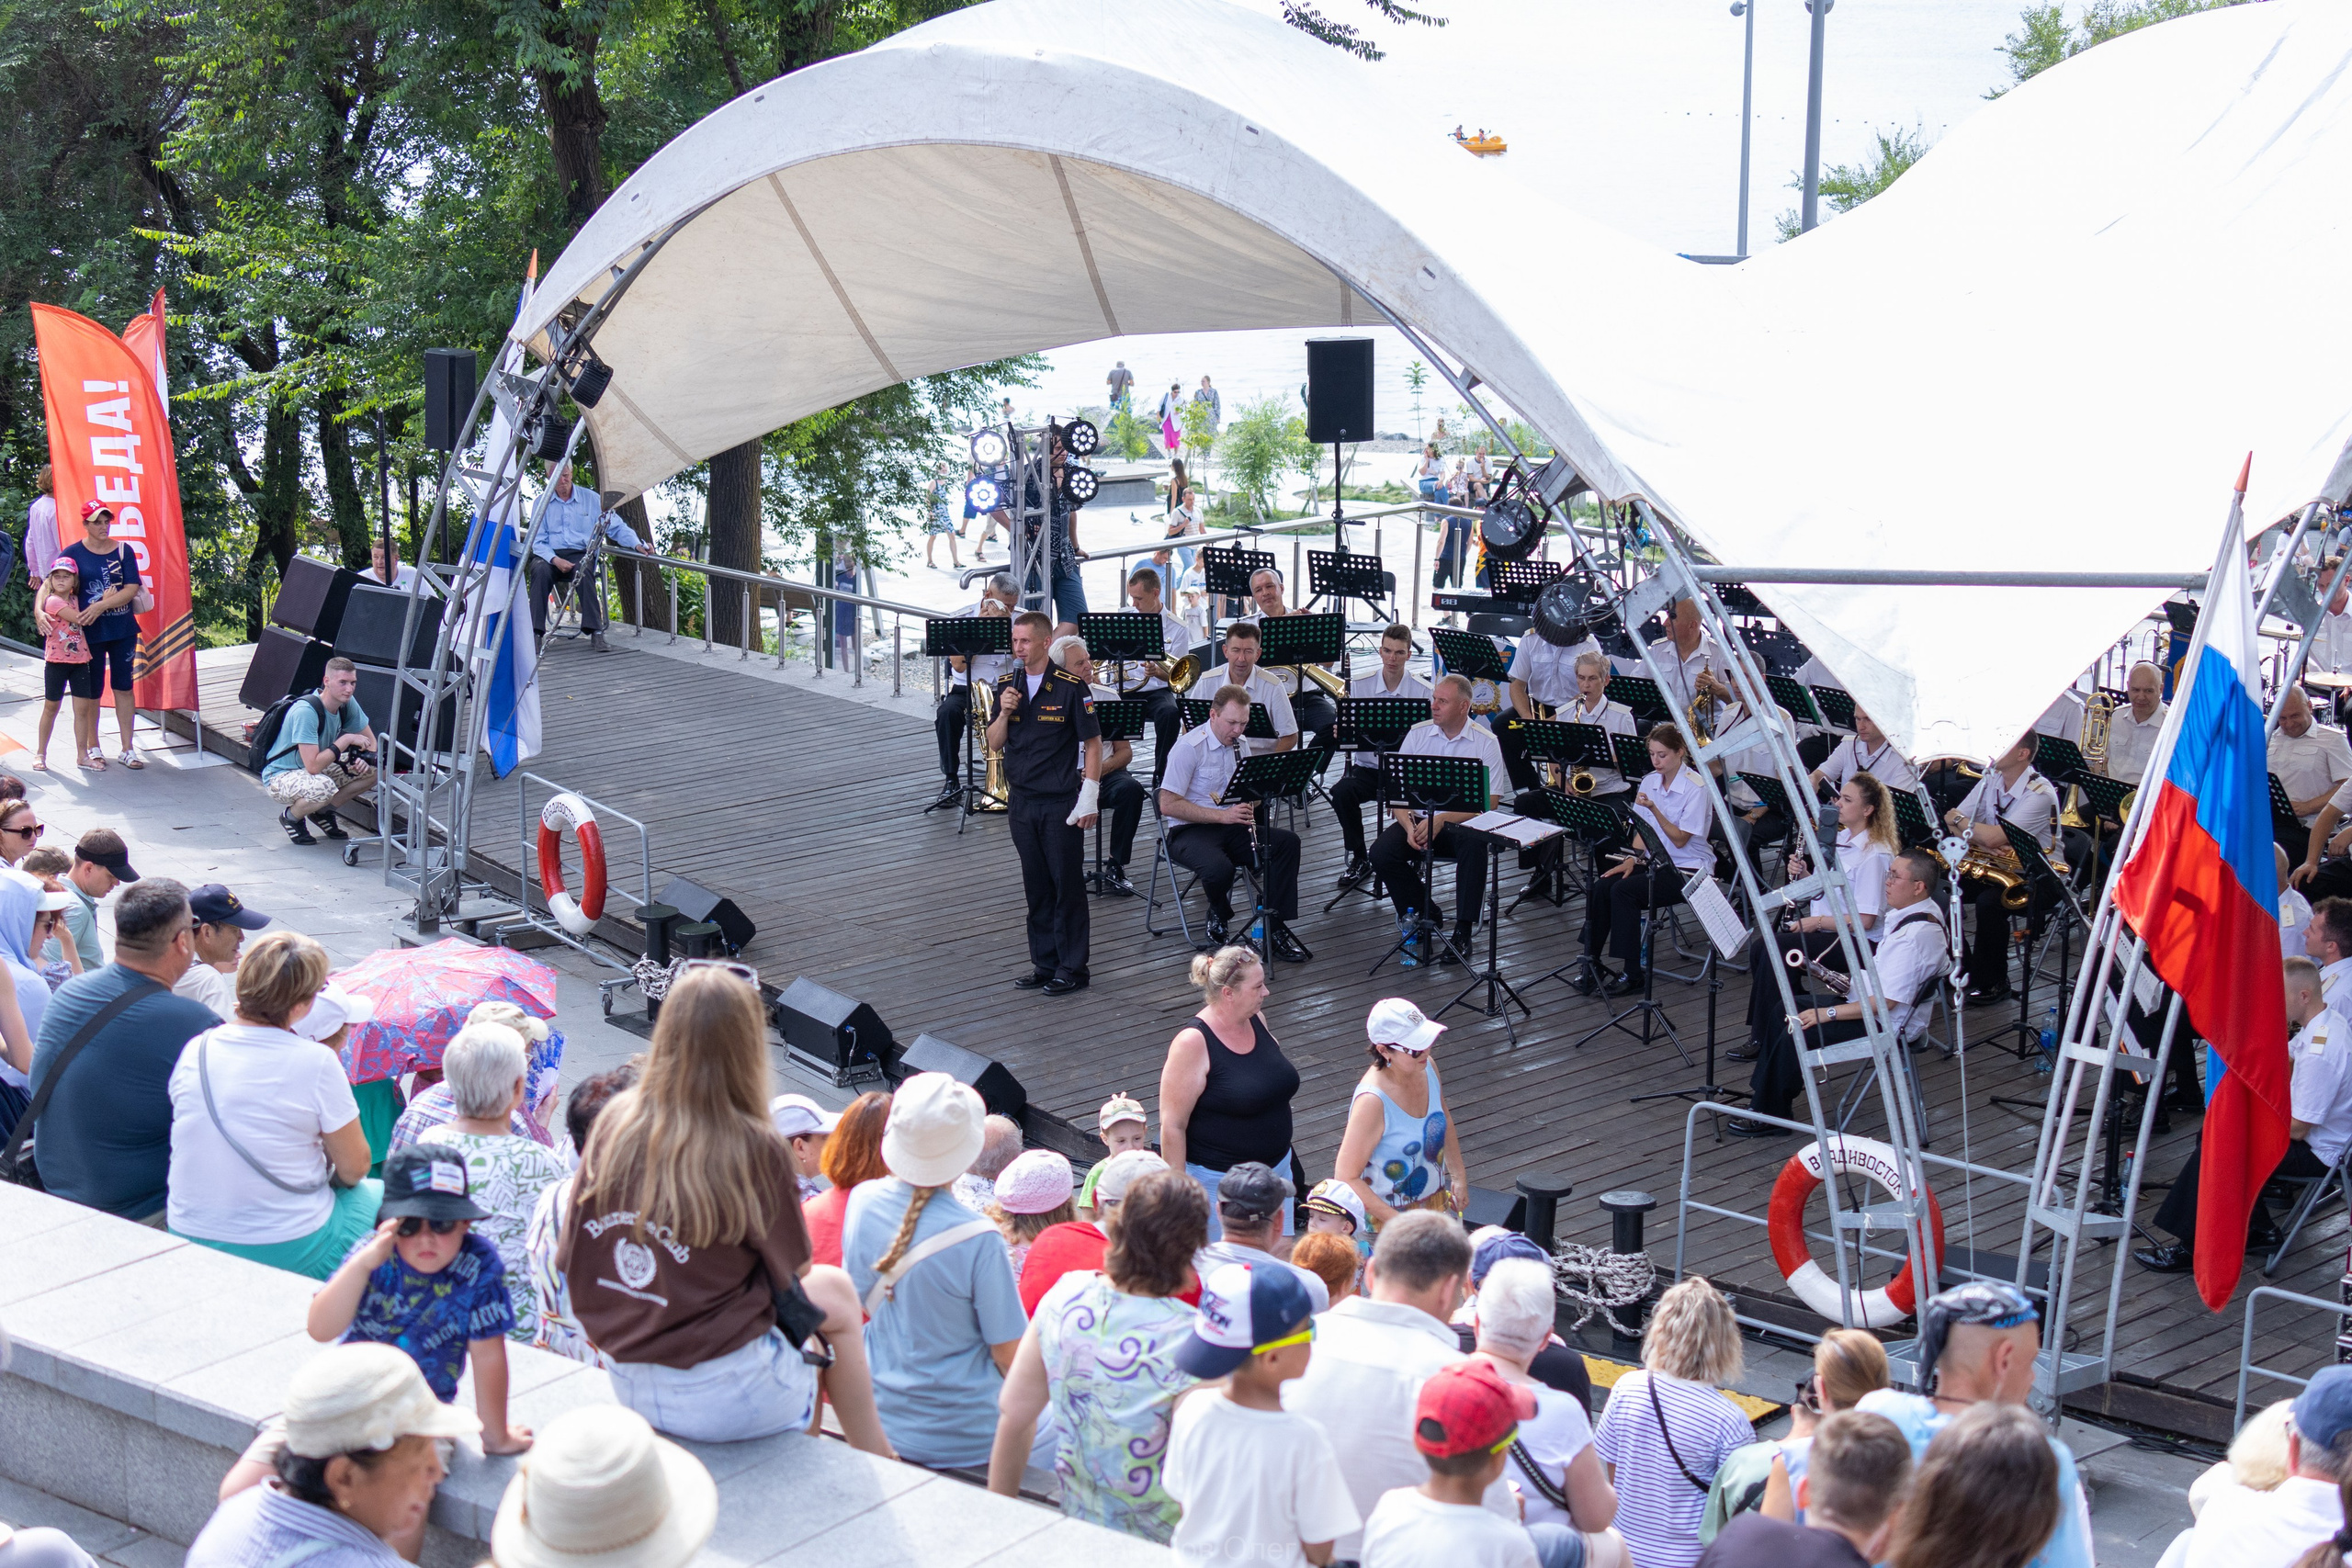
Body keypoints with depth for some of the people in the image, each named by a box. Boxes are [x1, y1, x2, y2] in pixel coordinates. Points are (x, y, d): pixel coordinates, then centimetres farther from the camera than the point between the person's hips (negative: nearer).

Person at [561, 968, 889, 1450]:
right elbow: (794, 1273, -4)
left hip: (628, 1387, 6)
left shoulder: (615, 1122, -4)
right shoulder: (755, 1148, -18)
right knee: (835, 1293, 22)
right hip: (724, 1396, -6)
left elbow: (569, 1261, 6)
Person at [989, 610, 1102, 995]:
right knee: (1036, 887, 11)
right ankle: (1044, 964, 20)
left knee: (1067, 885, 1)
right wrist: (1004, 713, -12)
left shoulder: (1071, 687, -9)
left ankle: (1072, 968, 9)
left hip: (1062, 803, -5)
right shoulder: (1007, 686, 7)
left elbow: (1093, 744, -8)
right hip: (1023, 801, 5)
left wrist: (1088, 800, -13)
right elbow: (995, 744, 8)